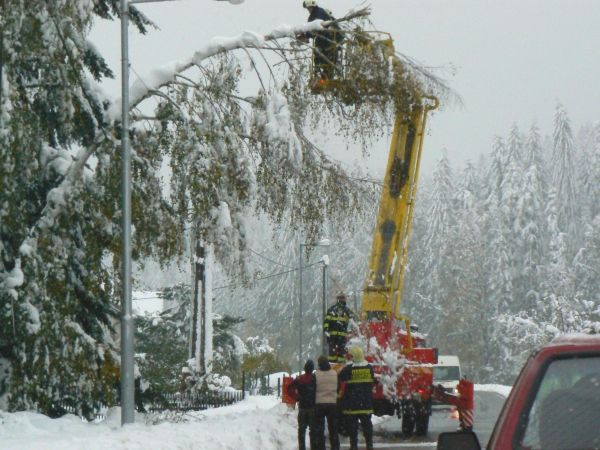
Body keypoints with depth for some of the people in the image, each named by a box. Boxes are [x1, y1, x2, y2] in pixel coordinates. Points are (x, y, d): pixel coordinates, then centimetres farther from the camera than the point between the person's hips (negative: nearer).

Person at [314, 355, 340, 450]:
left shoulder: (316, 375, -9)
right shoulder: (335, 374, 0)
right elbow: (339, 389, 10)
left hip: (319, 404, -3)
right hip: (333, 403, 3)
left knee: (319, 428, 4)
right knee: (333, 428, 9)